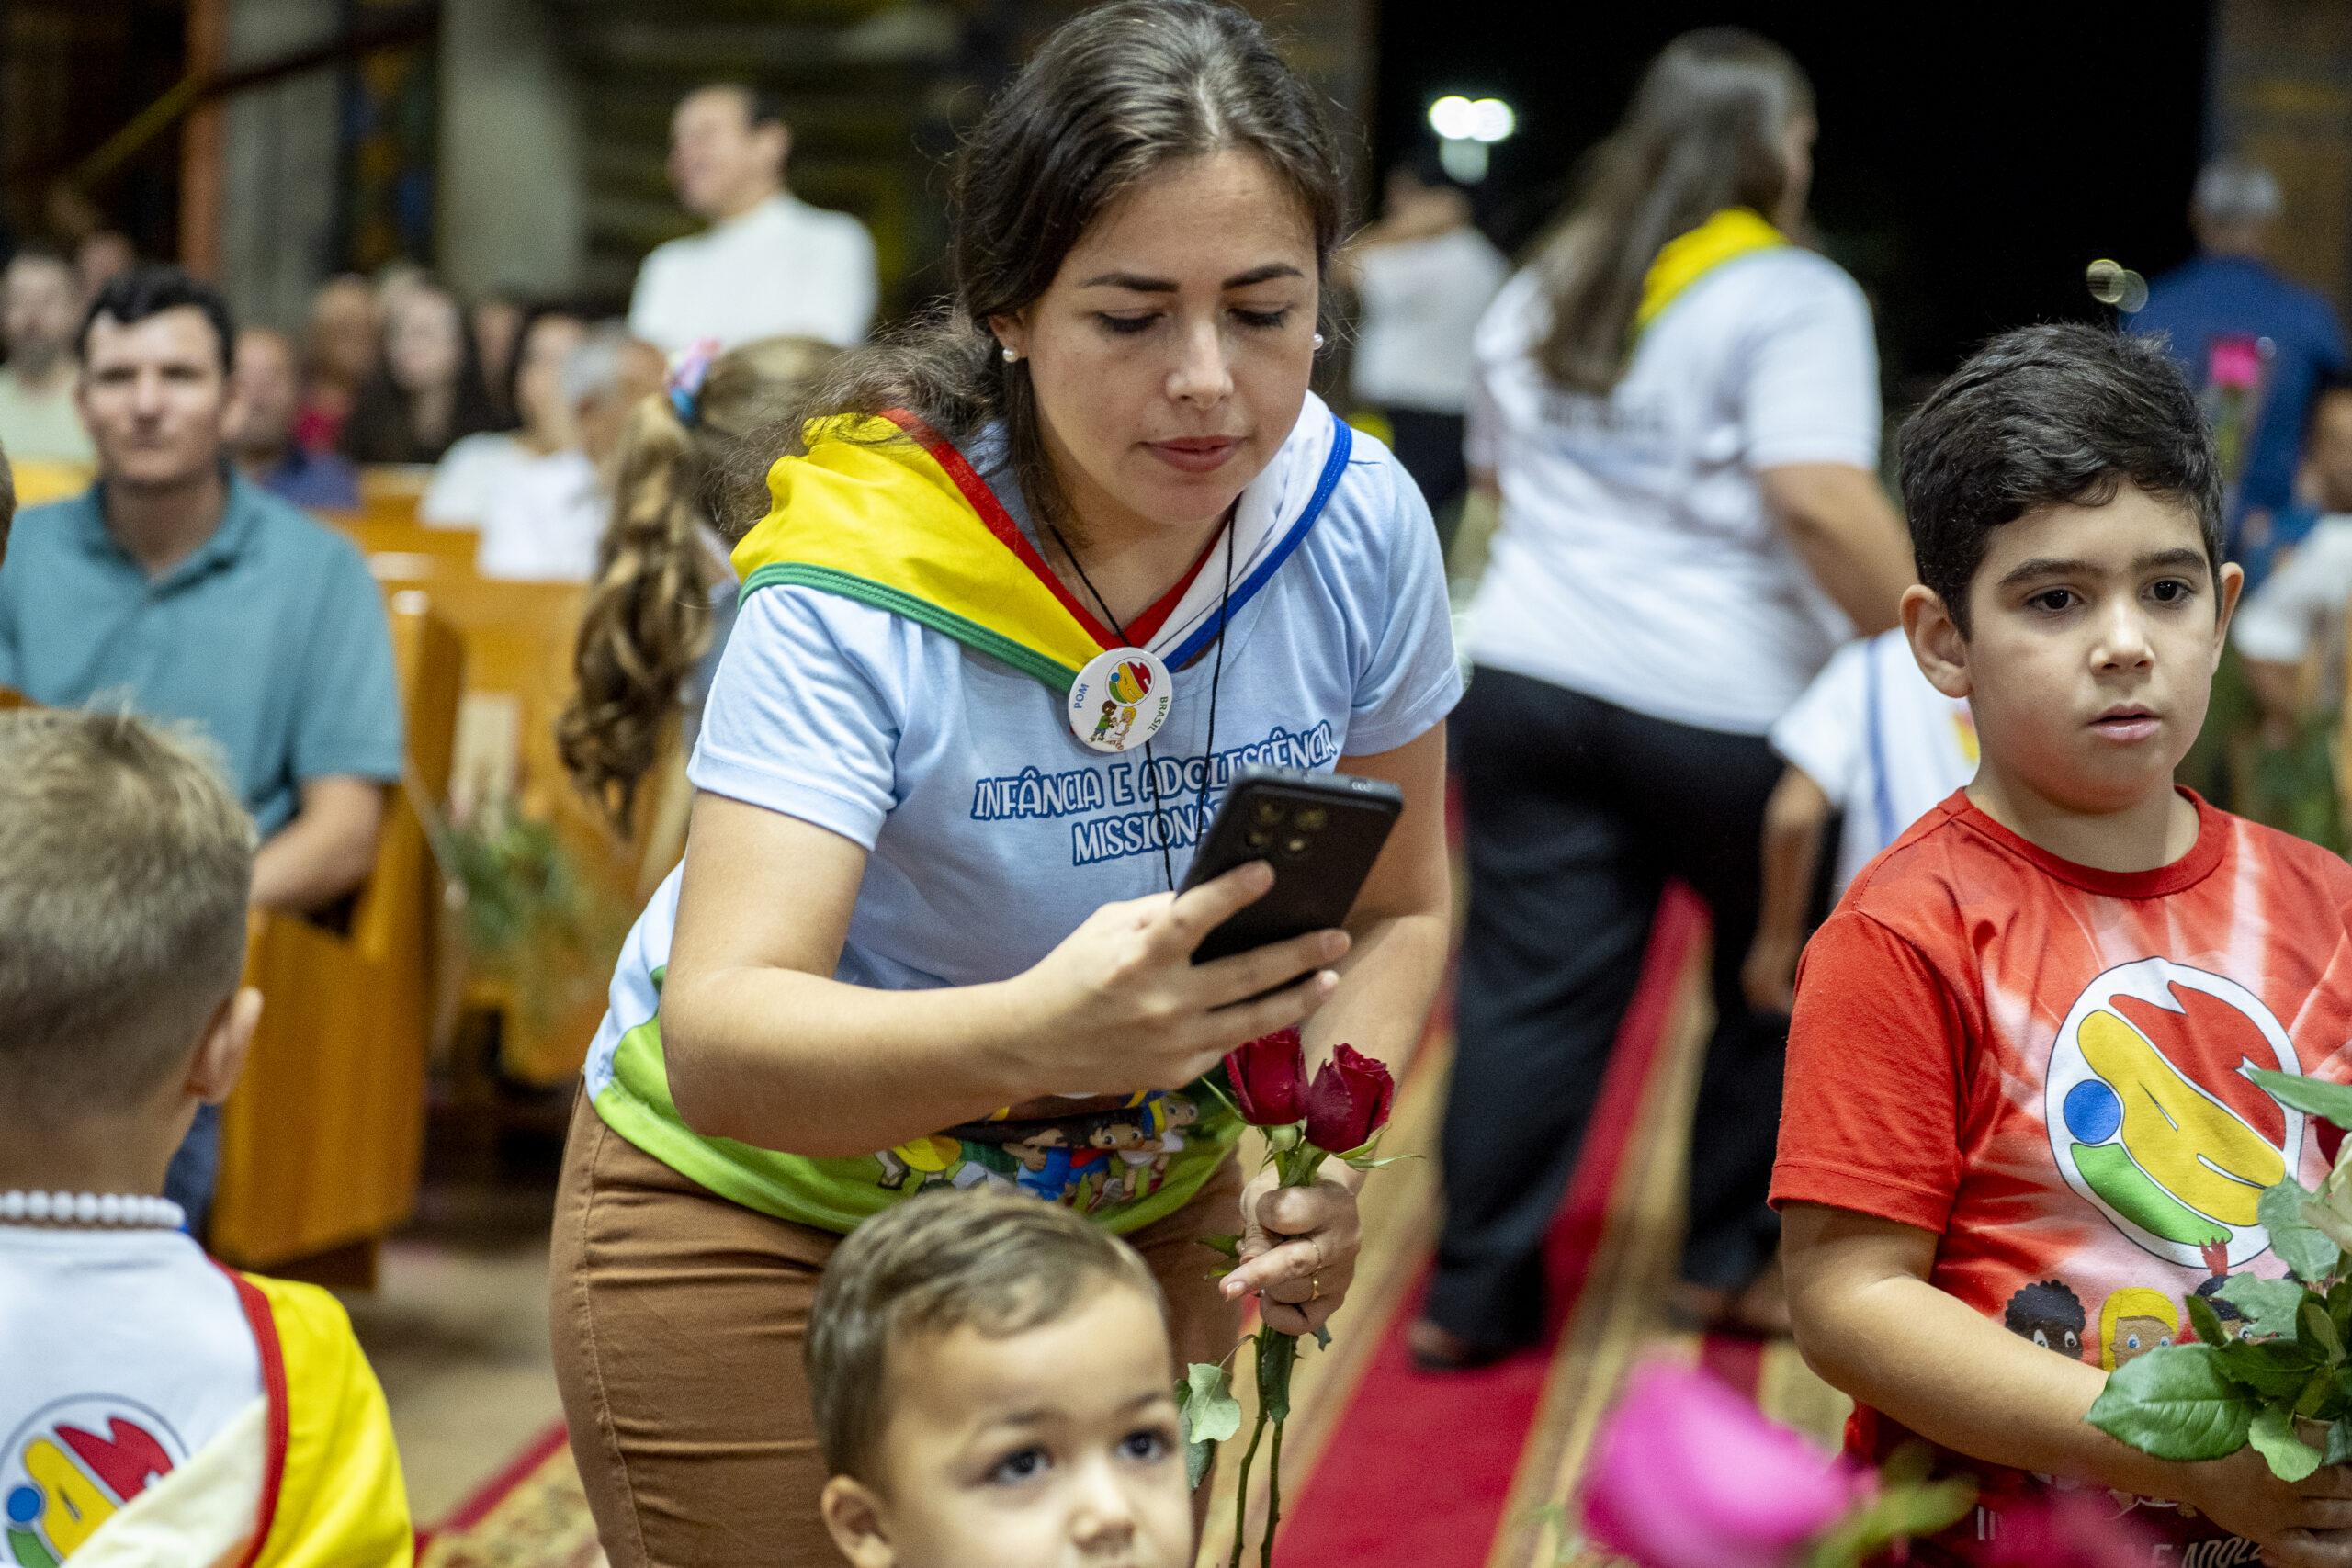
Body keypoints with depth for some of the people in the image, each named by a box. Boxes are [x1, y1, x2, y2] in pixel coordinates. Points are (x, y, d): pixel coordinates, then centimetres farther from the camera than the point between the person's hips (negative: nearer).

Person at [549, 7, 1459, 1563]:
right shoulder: (854, 579, -29)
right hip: (773, 1212, -4)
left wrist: (1318, 1161, -22)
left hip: (1140, 1202, 4)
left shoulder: (1357, 522, -17)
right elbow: (717, 1043, -39)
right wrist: (1037, 1034, -58)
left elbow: (1396, 911, -3)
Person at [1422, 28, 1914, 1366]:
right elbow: (1823, 502, -21)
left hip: (1527, 678, 5)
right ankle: (1731, 1260, 23)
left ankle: (1476, 1290, 9)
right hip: (1730, 706, -5)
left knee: (1532, 988, 7)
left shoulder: (1540, 292, 14)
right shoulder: (1791, 299, -8)